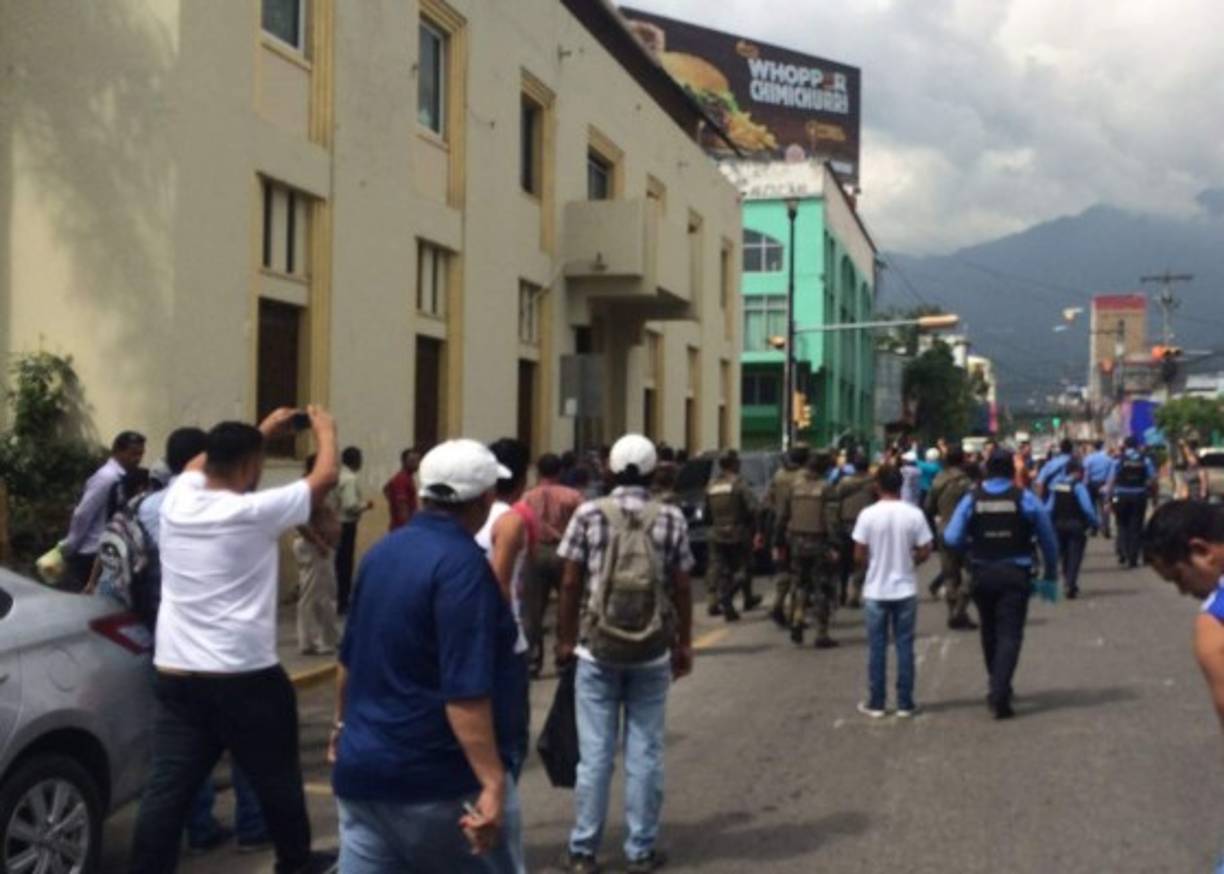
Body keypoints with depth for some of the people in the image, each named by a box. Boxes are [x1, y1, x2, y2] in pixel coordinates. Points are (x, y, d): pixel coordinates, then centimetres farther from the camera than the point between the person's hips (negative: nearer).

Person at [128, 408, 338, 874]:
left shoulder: (177, 500, 1)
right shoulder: (255, 511, -14)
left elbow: (200, 462, 25)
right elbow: (325, 477, -3)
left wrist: (262, 431, 30)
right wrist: (325, 429, 16)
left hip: (175, 675, 5)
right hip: (245, 677, -5)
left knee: (166, 789, 4)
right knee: (276, 778, 16)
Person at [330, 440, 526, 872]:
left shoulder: (381, 552, 7)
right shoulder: (463, 564, -18)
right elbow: (465, 689, -25)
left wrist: (344, 724, 31)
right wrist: (493, 783, -26)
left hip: (364, 765, 7)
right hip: (441, 775, -7)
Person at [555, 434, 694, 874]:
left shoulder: (588, 514, -3)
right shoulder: (671, 518, -1)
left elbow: (570, 583, -2)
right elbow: (681, 588, 1)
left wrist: (565, 640, 8)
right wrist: (685, 644, 11)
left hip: (596, 649, 0)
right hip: (653, 653, 0)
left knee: (595, 753, 5)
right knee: (645, 753, 8)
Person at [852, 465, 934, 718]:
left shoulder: (868, 515, -10)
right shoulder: (914, 514, -7)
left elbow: (859, 556, -8)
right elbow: (924, 552, -4)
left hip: (875, 591, -1)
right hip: (905, 590, 1)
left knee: (877, 647, 7)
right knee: (904, 646, 8)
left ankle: (875, 704, 13)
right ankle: (905, 704, 12)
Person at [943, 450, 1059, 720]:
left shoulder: (971, 499, -3)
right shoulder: (1026, 499, -5)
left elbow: (952, 538, -8)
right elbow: (1048, 539, 1)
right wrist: (1051, 571, 13)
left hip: (982, 574, 2)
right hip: (1015, 574, -2)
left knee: (989, 633, 18)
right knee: (1010, 634, -2)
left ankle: (998, 688, 32)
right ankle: (1000, 693, -15)